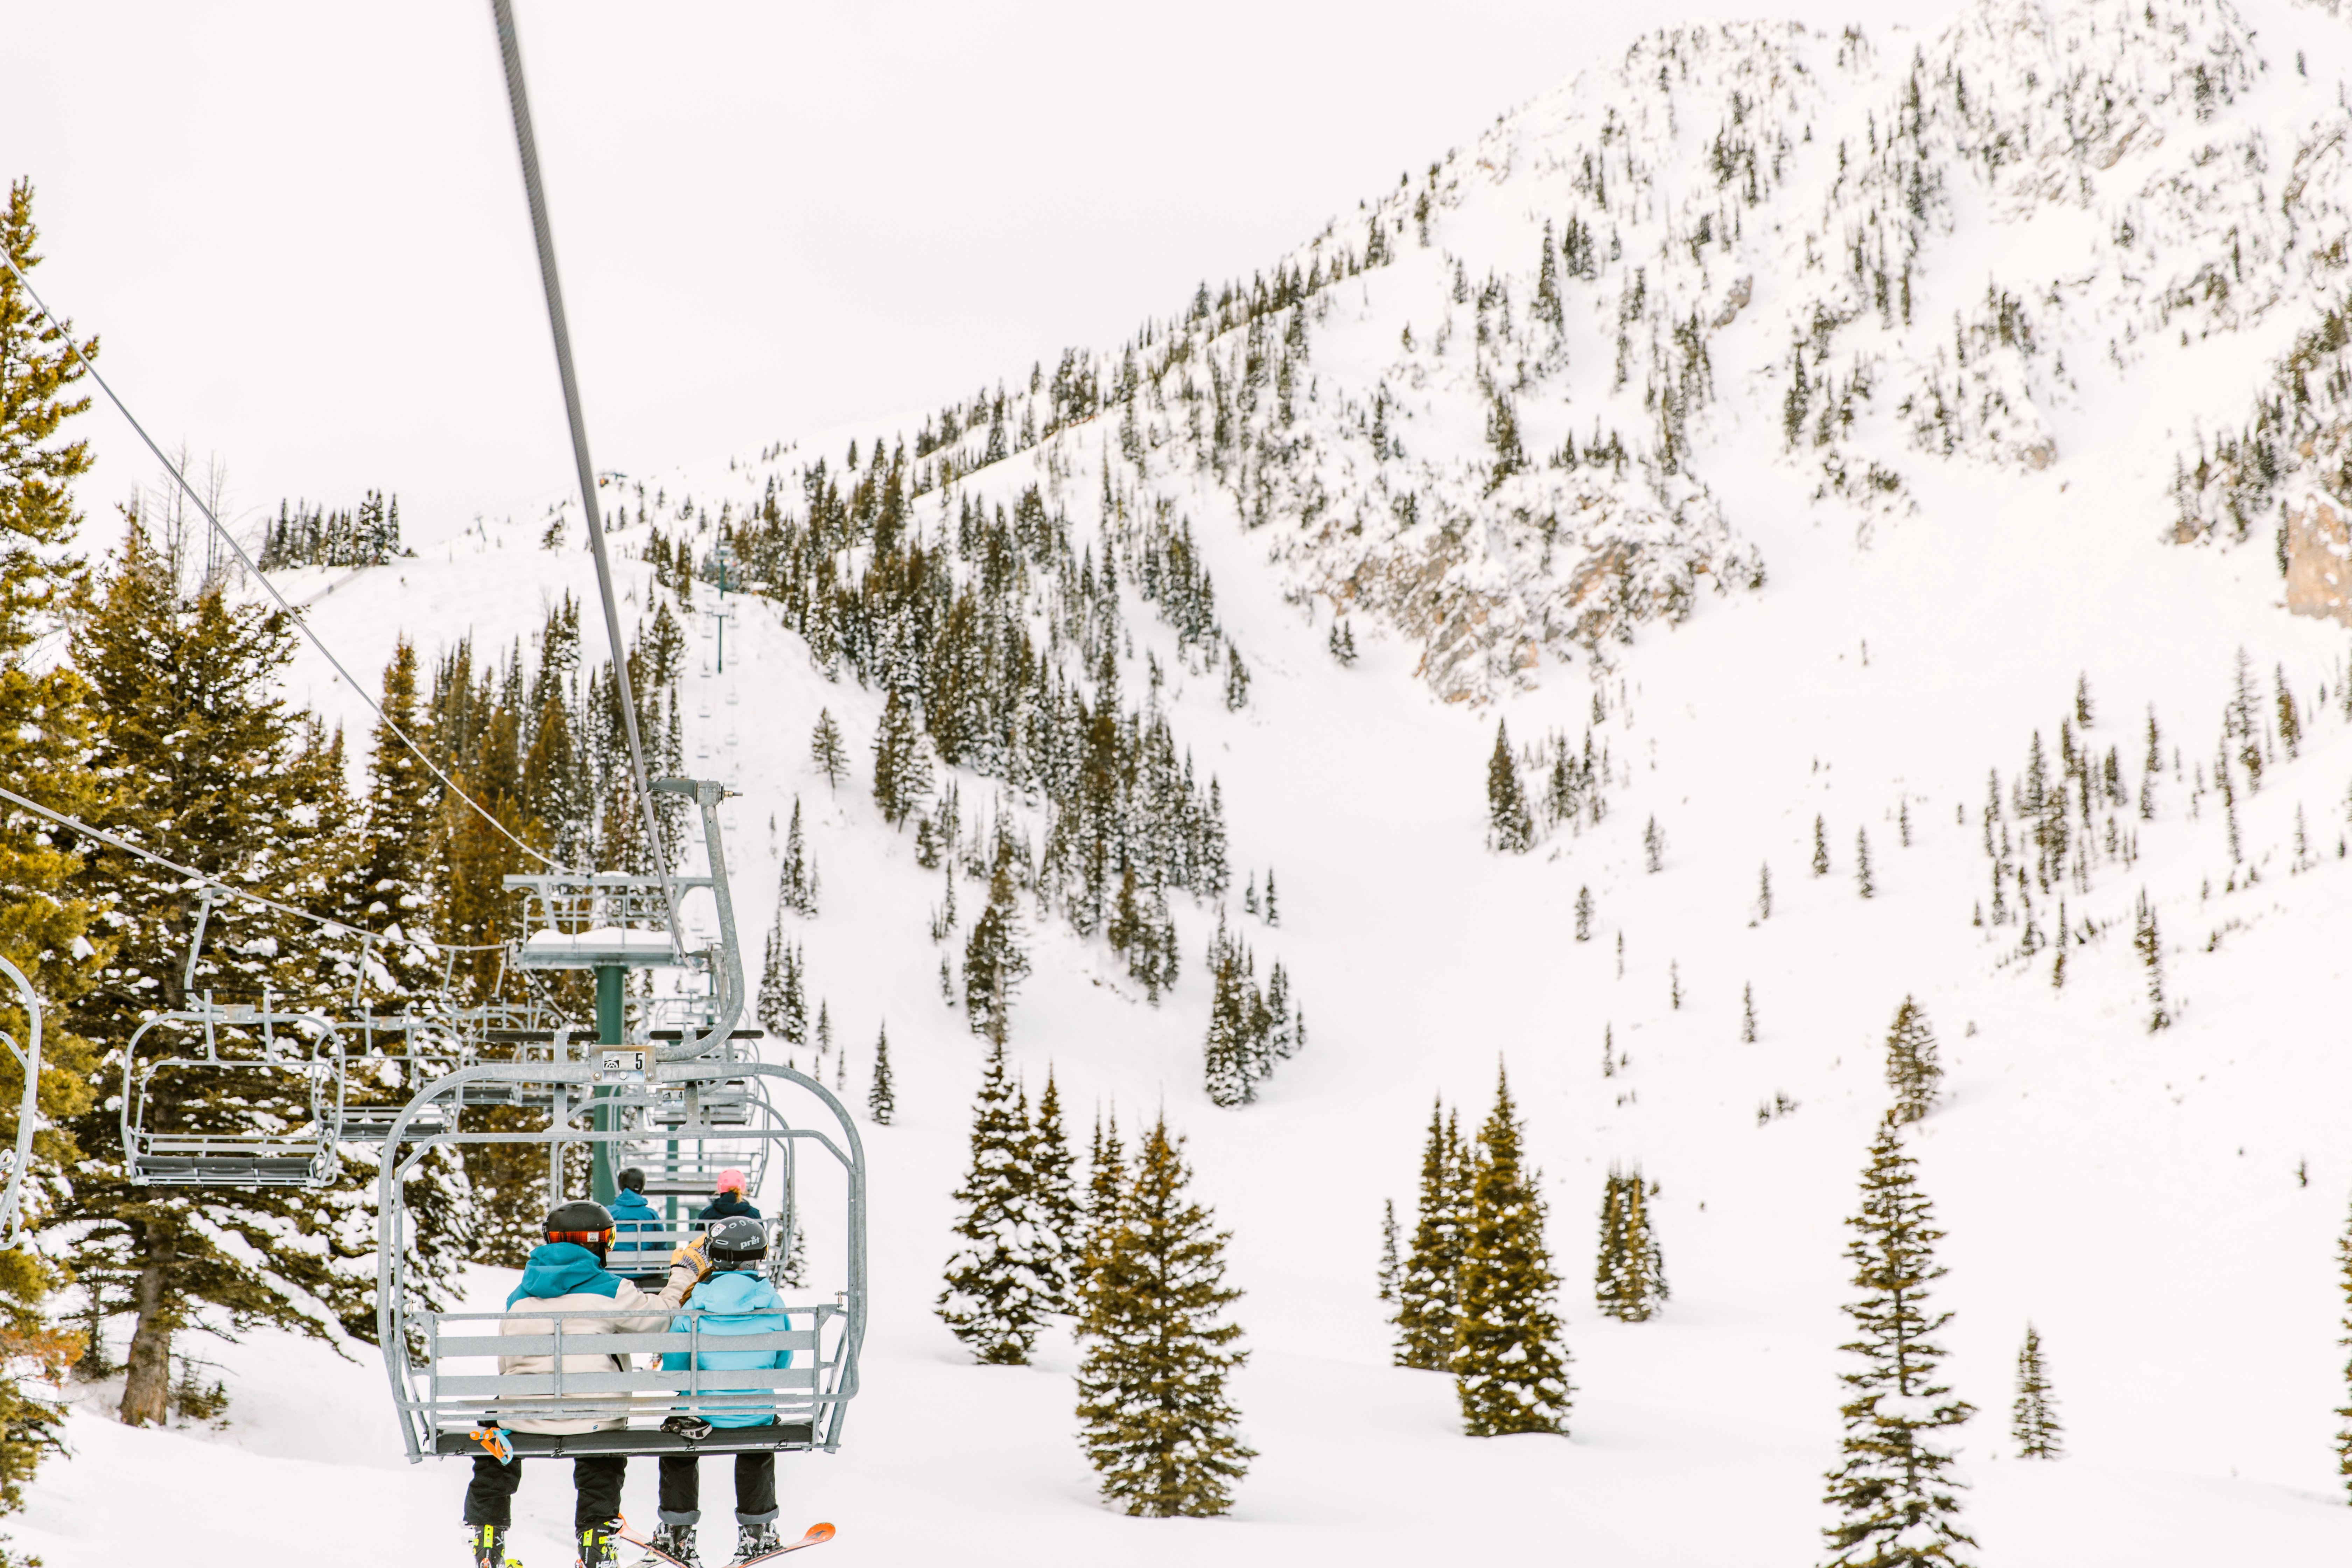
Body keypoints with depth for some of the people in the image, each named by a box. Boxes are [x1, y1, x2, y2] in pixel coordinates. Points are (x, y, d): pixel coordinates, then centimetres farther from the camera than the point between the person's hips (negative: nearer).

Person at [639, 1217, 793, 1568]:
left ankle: (676, 1532, 30)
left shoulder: (695, 1306, -12)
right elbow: (783, 1363, 5)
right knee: (759, 1455, 36)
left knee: (677, 1456, 31)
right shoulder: (773, 1305, -9)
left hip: (702, 1415, -1)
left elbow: (672, 1369, -4)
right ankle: (756, 1531, 39)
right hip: (758, 1418, 2)